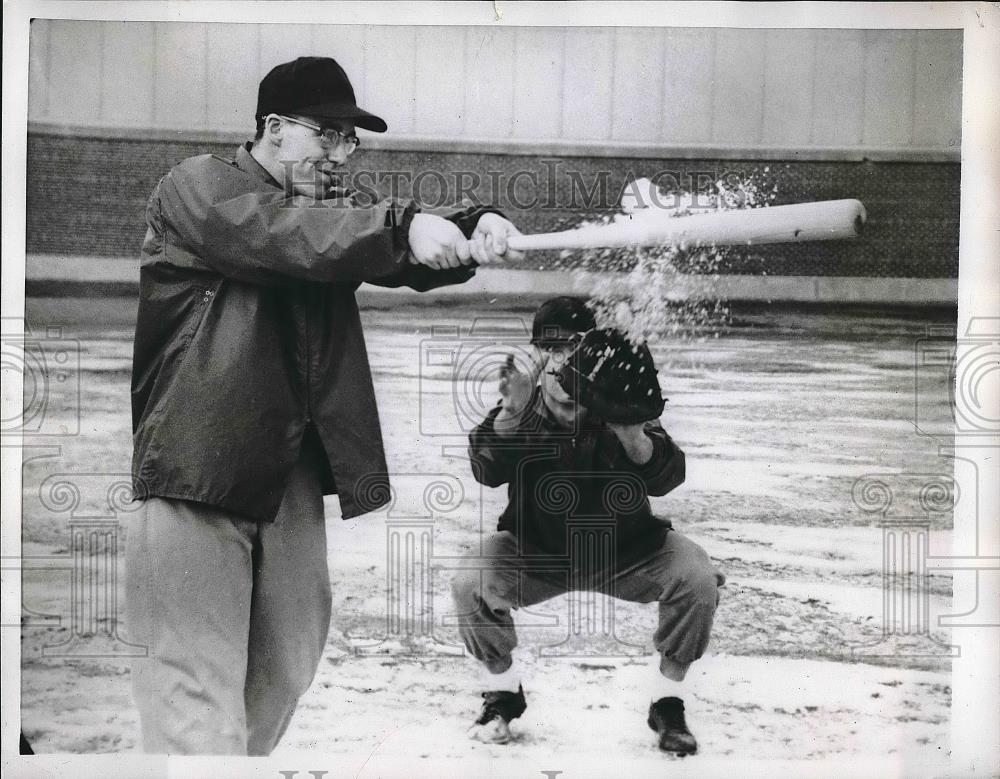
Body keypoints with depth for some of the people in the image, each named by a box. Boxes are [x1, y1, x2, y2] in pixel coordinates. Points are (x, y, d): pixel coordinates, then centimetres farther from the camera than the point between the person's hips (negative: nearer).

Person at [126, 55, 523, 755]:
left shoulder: (327, 210, 15)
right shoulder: (199, 187, -4)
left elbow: (404, 258, 1)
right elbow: (280, 232, -24)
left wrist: (476, 229, -20)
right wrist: (401, 227, -34)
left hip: (293, 473, 7)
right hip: (199, 461, -7)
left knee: (288, 662, 12)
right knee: (199, 678, -9)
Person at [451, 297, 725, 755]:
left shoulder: (617, 404, -15)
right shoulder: (522, 411, -12)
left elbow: (665, 478, -27)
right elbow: (487, 471, -29)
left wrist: (632, 433, -47)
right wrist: (513, 412, -46)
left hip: (625, 552, 0)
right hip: (537, 553, 0)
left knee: (696, 579, -23)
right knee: (470, 587, -24)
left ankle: (668, 704, -1)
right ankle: (503, 695, 4)